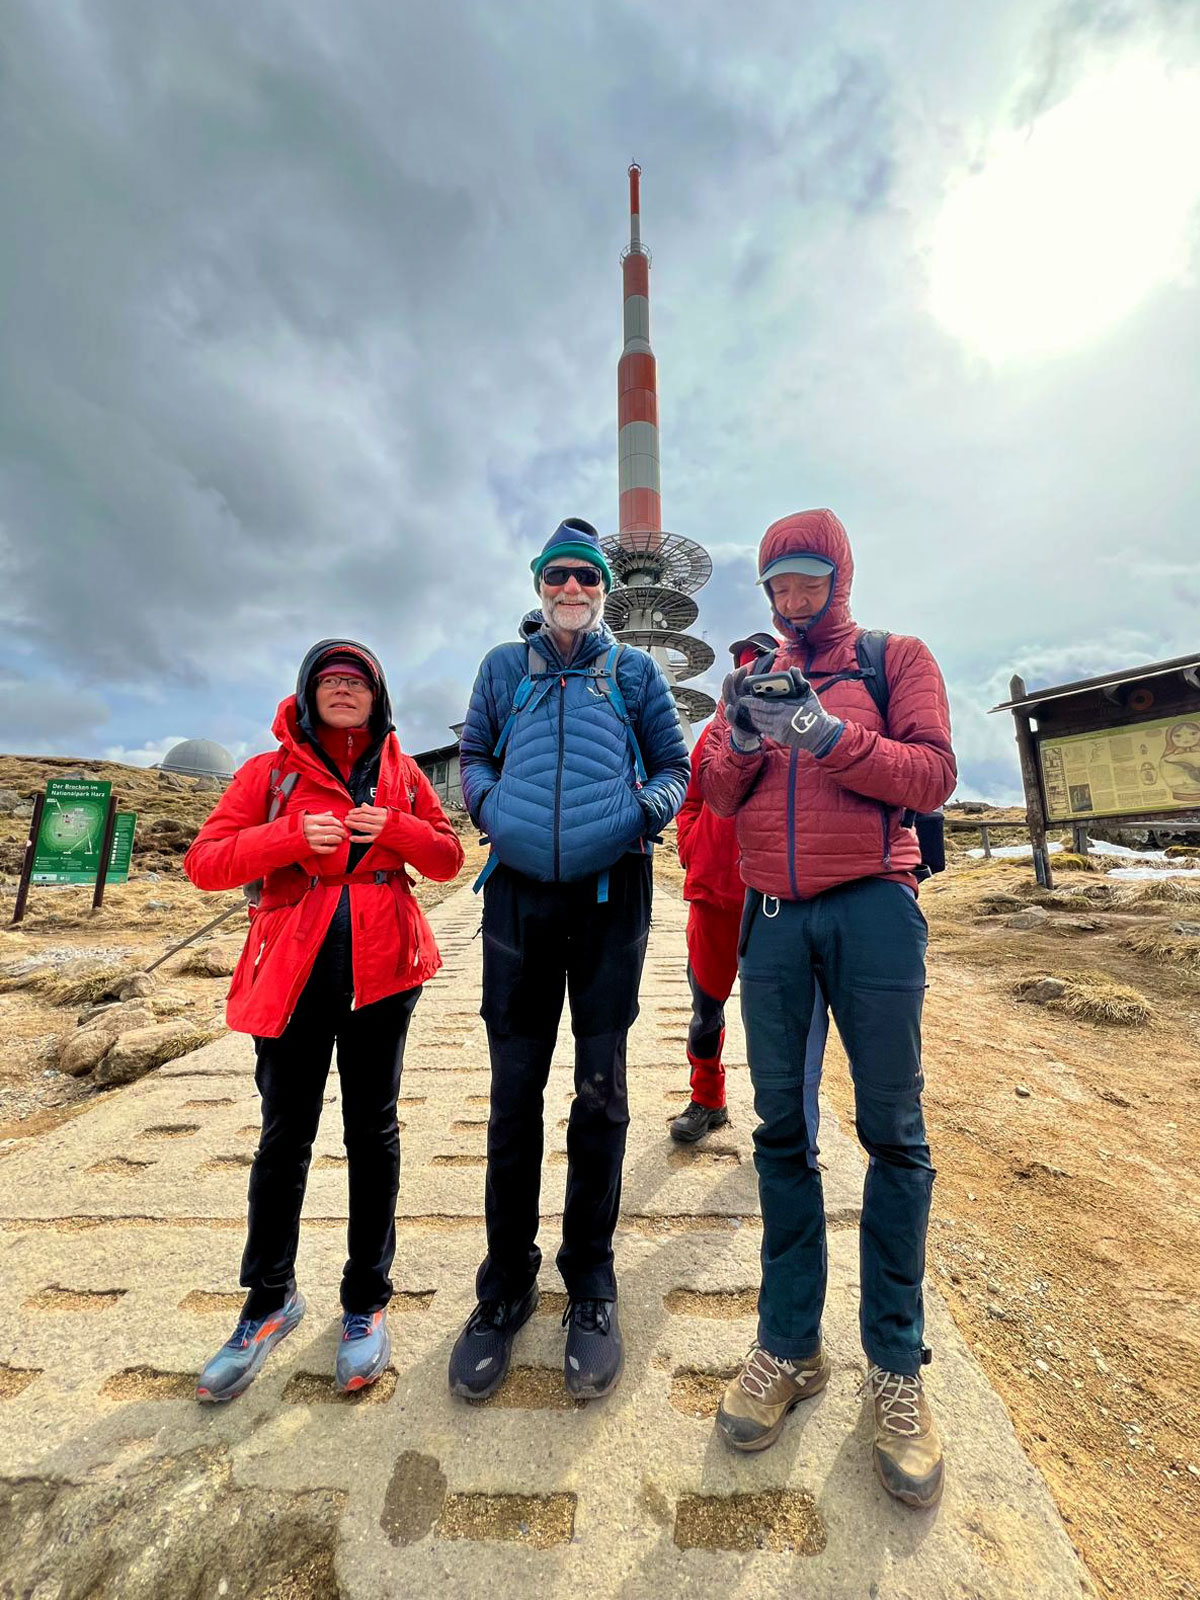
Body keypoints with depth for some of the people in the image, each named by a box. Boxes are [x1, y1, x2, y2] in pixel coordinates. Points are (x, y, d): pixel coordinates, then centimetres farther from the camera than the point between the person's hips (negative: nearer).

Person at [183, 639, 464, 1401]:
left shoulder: (401, 774, 7)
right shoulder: (271, 771, 3)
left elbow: (450, 857, 7)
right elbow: (204, 862, -2)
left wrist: (395, 830, -12)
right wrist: (292, 836, -18)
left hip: (380, 967, 1)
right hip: (294, 972, 0)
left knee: (372, 1131, 12)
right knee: (284, 1138, 12)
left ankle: (367, 1302, 32)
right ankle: (270, 1300, 38)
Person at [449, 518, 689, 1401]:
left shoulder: (635, 669, 14)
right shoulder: (504, 665, 18)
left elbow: (675, 763, 15)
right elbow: (473, 756, 20)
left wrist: (649, 808, -7)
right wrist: (488, 804, -2)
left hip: (611, 892, -1)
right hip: (518, 891, 1)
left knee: (601, 1089, 8)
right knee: (514, 1090, 8)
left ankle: (591, 1278, 30)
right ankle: (508, 1278, 31)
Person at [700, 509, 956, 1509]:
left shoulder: (897, 661, 9)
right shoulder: (752, 680, 17)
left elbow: (932, 777, -4)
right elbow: (719, 798, 7)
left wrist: (827, 732, -15)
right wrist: (744, 737, -11)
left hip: (872, 910, -2)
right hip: (772, 918, 3)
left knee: (894, 1133, 5)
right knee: (782, 1130, 8)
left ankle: (896, 1367, 25)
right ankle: (789, 1347, 25)